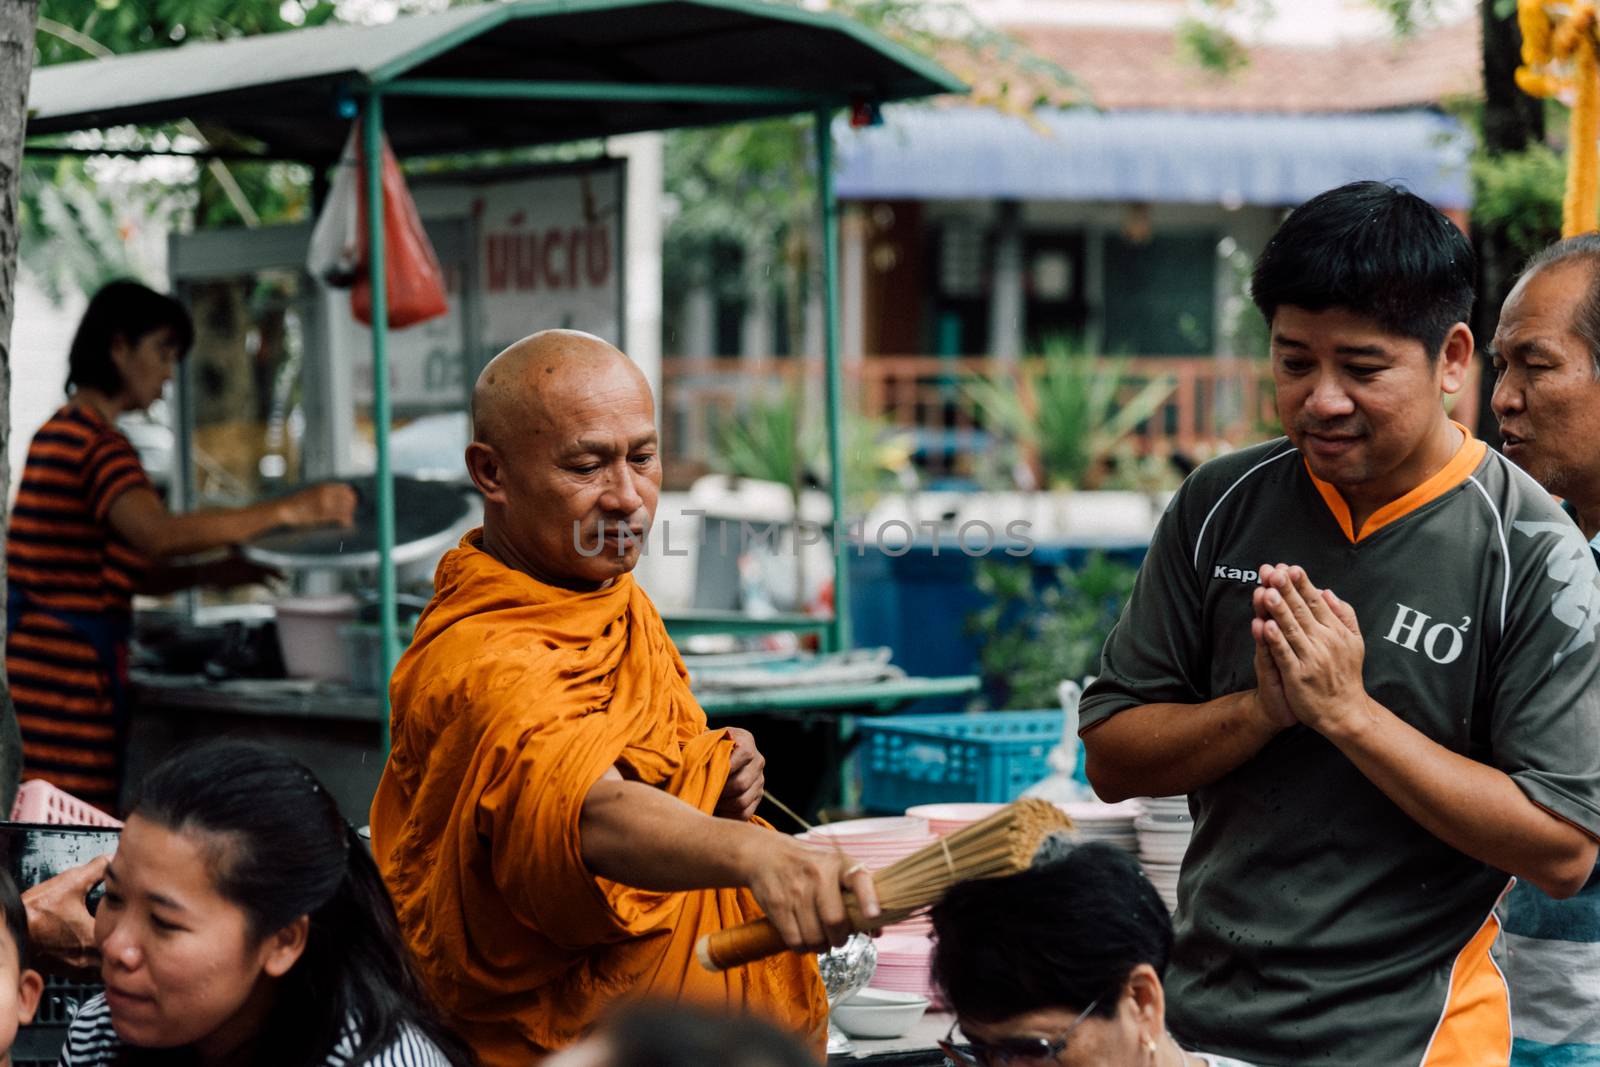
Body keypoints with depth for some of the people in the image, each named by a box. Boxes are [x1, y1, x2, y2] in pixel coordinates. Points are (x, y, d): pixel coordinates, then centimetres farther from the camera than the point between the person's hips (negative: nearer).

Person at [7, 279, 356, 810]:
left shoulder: (61, 431, 19)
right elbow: (159, 534, -32)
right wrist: (287, 510, -32)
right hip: (65, 669, -10)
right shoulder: (95, 442, -14)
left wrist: (208, 574, 9)